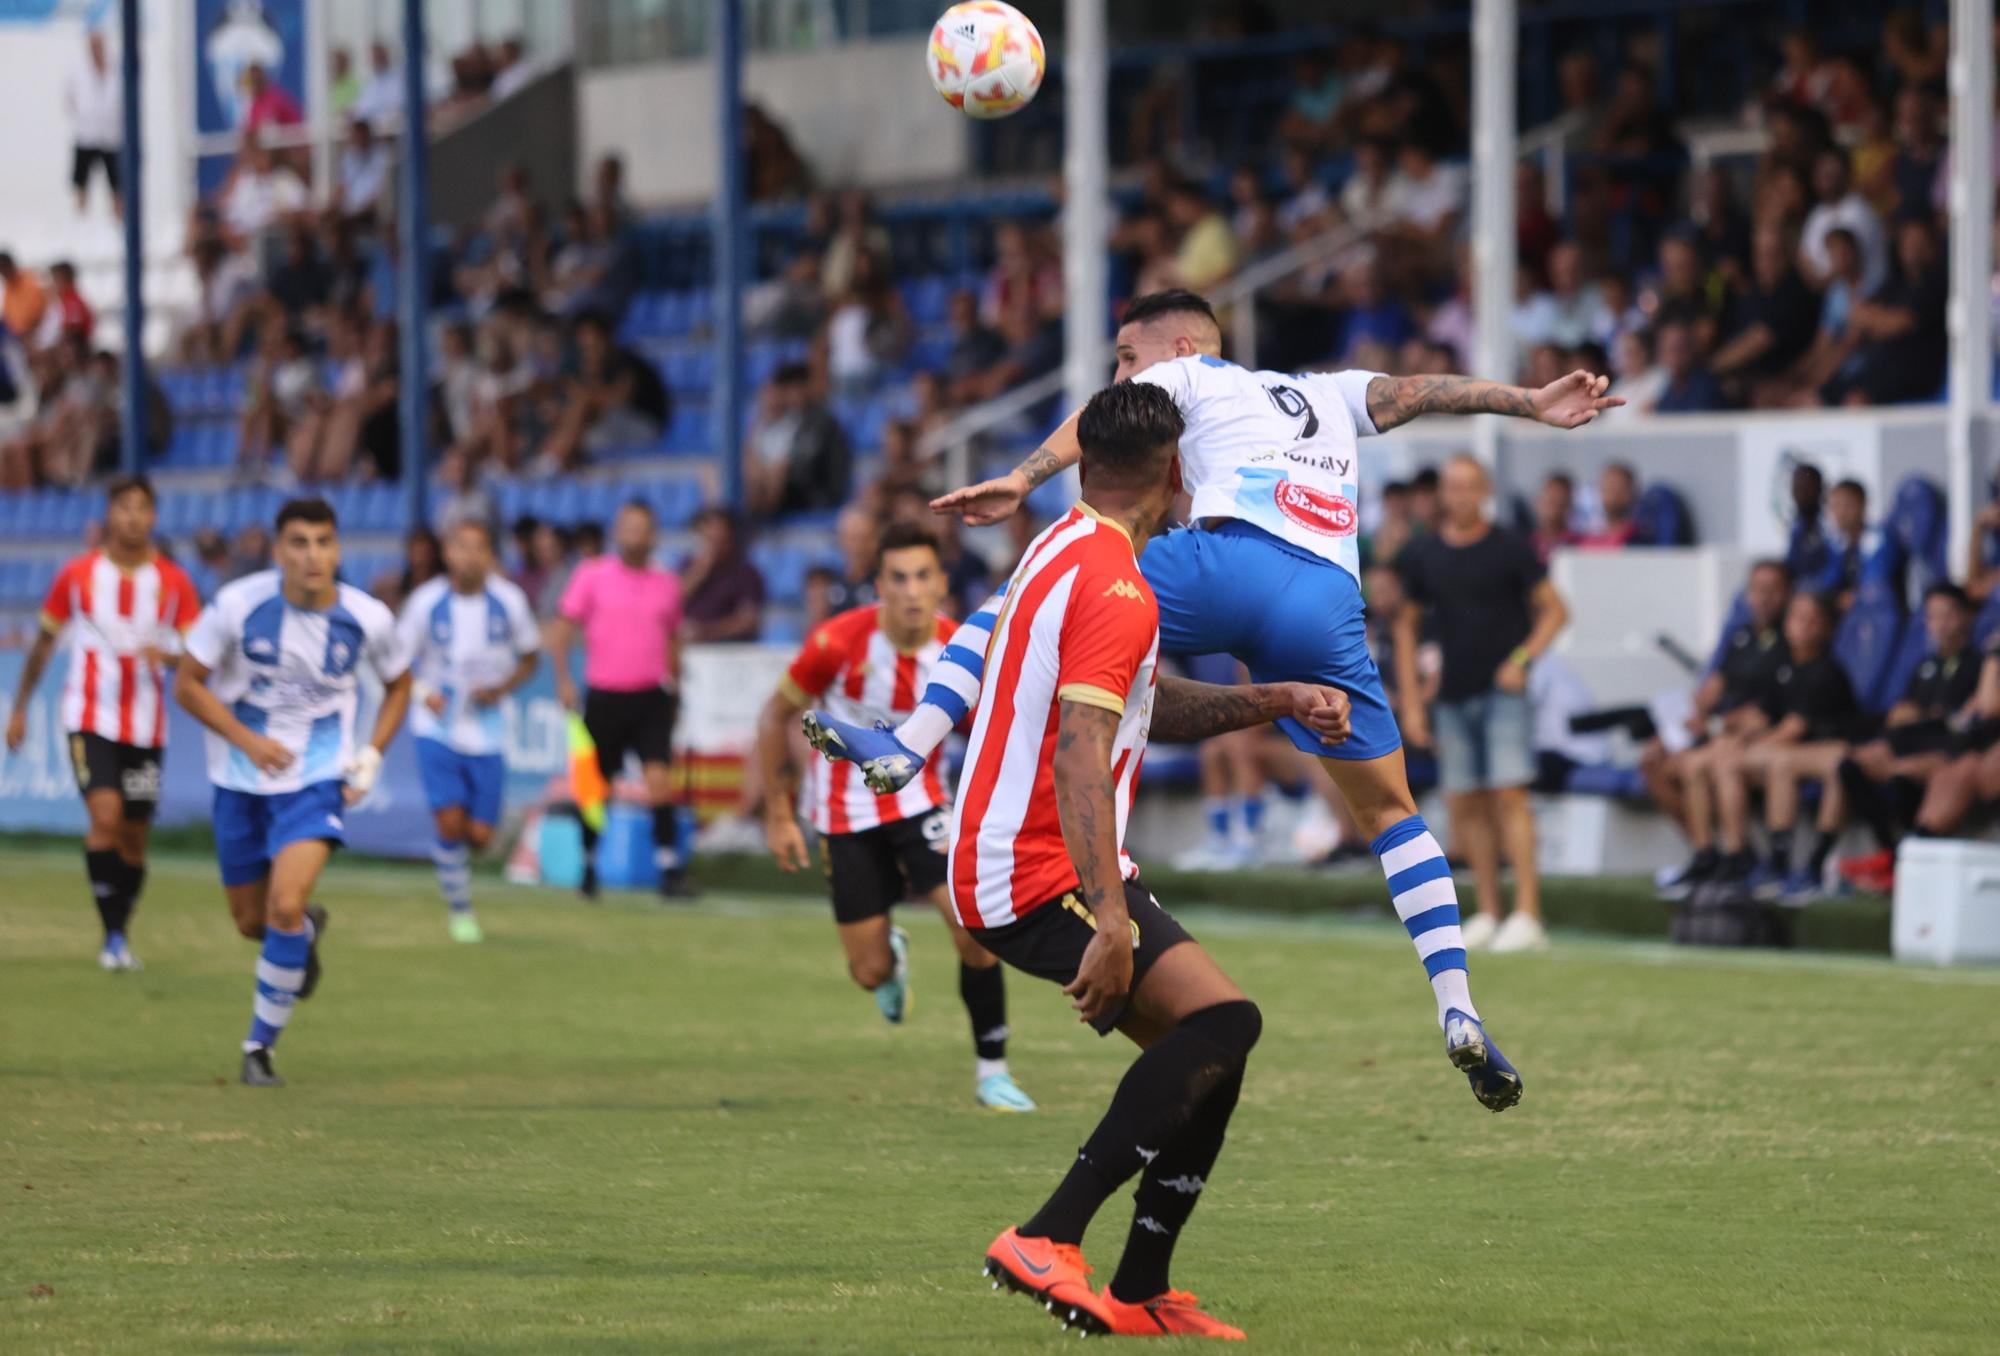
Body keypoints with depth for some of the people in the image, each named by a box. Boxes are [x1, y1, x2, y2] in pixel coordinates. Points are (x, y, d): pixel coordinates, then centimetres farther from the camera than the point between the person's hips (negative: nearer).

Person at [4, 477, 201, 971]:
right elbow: (44, 642, 10)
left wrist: (168, 654, -23)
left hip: (146, 727, 2)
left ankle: (121, 934, 26)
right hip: (90, 720, -2)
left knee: (134, 837, 7)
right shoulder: (77, 575, -1)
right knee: (105, 815, -21)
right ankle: (113, 935, -14)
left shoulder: (174, 582, 0)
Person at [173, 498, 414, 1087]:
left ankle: (260, 1047, -4)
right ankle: (307, 931, 51)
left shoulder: (368, 619, -11)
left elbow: (398, 685, 10)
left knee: (285, 907, -21)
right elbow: (188, 683, -7)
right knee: (252, 921, 12)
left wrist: (372, 755, -3)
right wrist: (247, 740, -19)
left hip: (317, 779, -1)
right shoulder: (240, 605, -16)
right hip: (242, 780, 2)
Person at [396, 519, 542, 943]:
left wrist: (501, 689, -10)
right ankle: (460, 909, 7)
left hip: (486, 732, 2)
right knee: (450, 822, -14)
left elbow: (530, 657, 9)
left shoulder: (509, 601, -5)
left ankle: (449, 856, 36)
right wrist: (422, 693, -19)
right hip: (438, 730, -2)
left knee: (479, 835, -1)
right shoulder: (427, 602, -8)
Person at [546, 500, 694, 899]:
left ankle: (670, 870, -14)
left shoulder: (667, 583, 9)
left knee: (659, 780, -14)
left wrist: (675, 691, 21)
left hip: (652, 698, 1)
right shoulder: (591, 575, 0)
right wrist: (563, 679, -11)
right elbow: (561, 629, 0)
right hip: (604, 697, -1)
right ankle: (588, 864, 24)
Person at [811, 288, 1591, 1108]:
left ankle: (907, 748, -5)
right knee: (1390, 814, 16)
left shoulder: (1188, 375, 25)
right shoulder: (1332, 395, 38)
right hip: (1330, 605, 4)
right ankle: (1458, 1014, 5)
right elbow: (1420, 390, 25)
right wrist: (1533, 405, 16)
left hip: (1231, 562, -4)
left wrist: (1022, 480, -6)